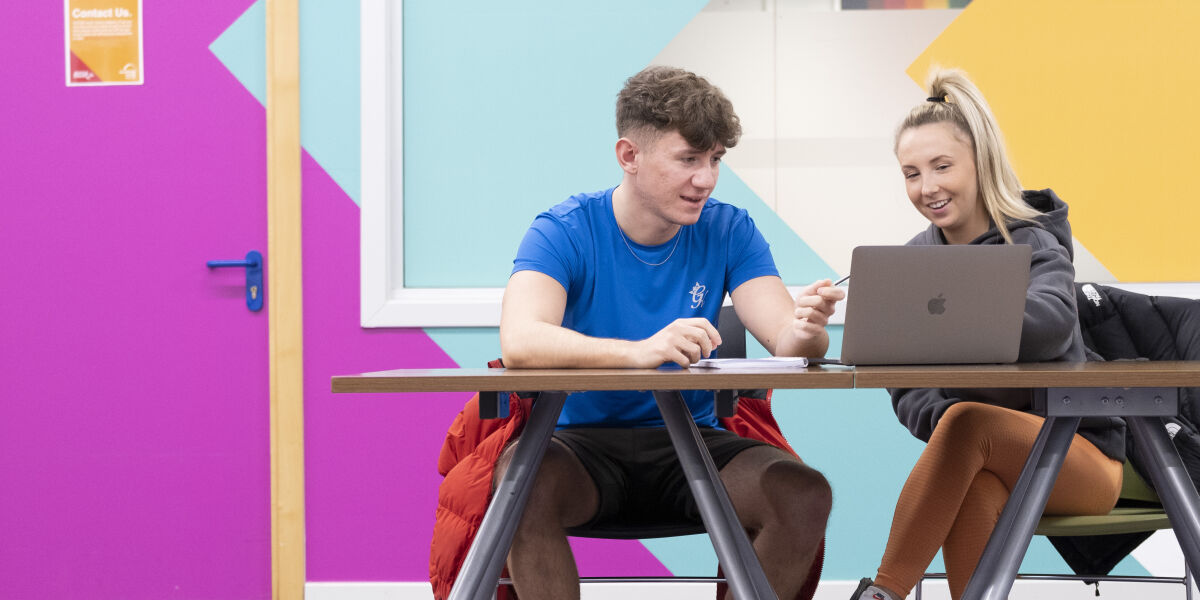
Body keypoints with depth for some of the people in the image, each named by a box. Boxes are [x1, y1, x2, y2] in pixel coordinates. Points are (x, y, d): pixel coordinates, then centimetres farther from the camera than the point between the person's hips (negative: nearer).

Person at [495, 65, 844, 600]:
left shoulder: (728, 232, 2)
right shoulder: (563, 232, -9)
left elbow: (787, 345, -8)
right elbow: (520, 341, -28)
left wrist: (805, 331, -35)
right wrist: (639, 351, -45)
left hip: (689, 444, 3)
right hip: (586, 442, -3)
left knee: (805, 494, -25)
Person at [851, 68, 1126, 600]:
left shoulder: (1033, 246, -10)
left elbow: (1050, 323, -36)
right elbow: (905, 389, 1)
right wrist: (939, 418, -24)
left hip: (1081, 456, -3)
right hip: (989, 460, 3)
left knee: (967, 424, -33)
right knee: (976, 489, -34)